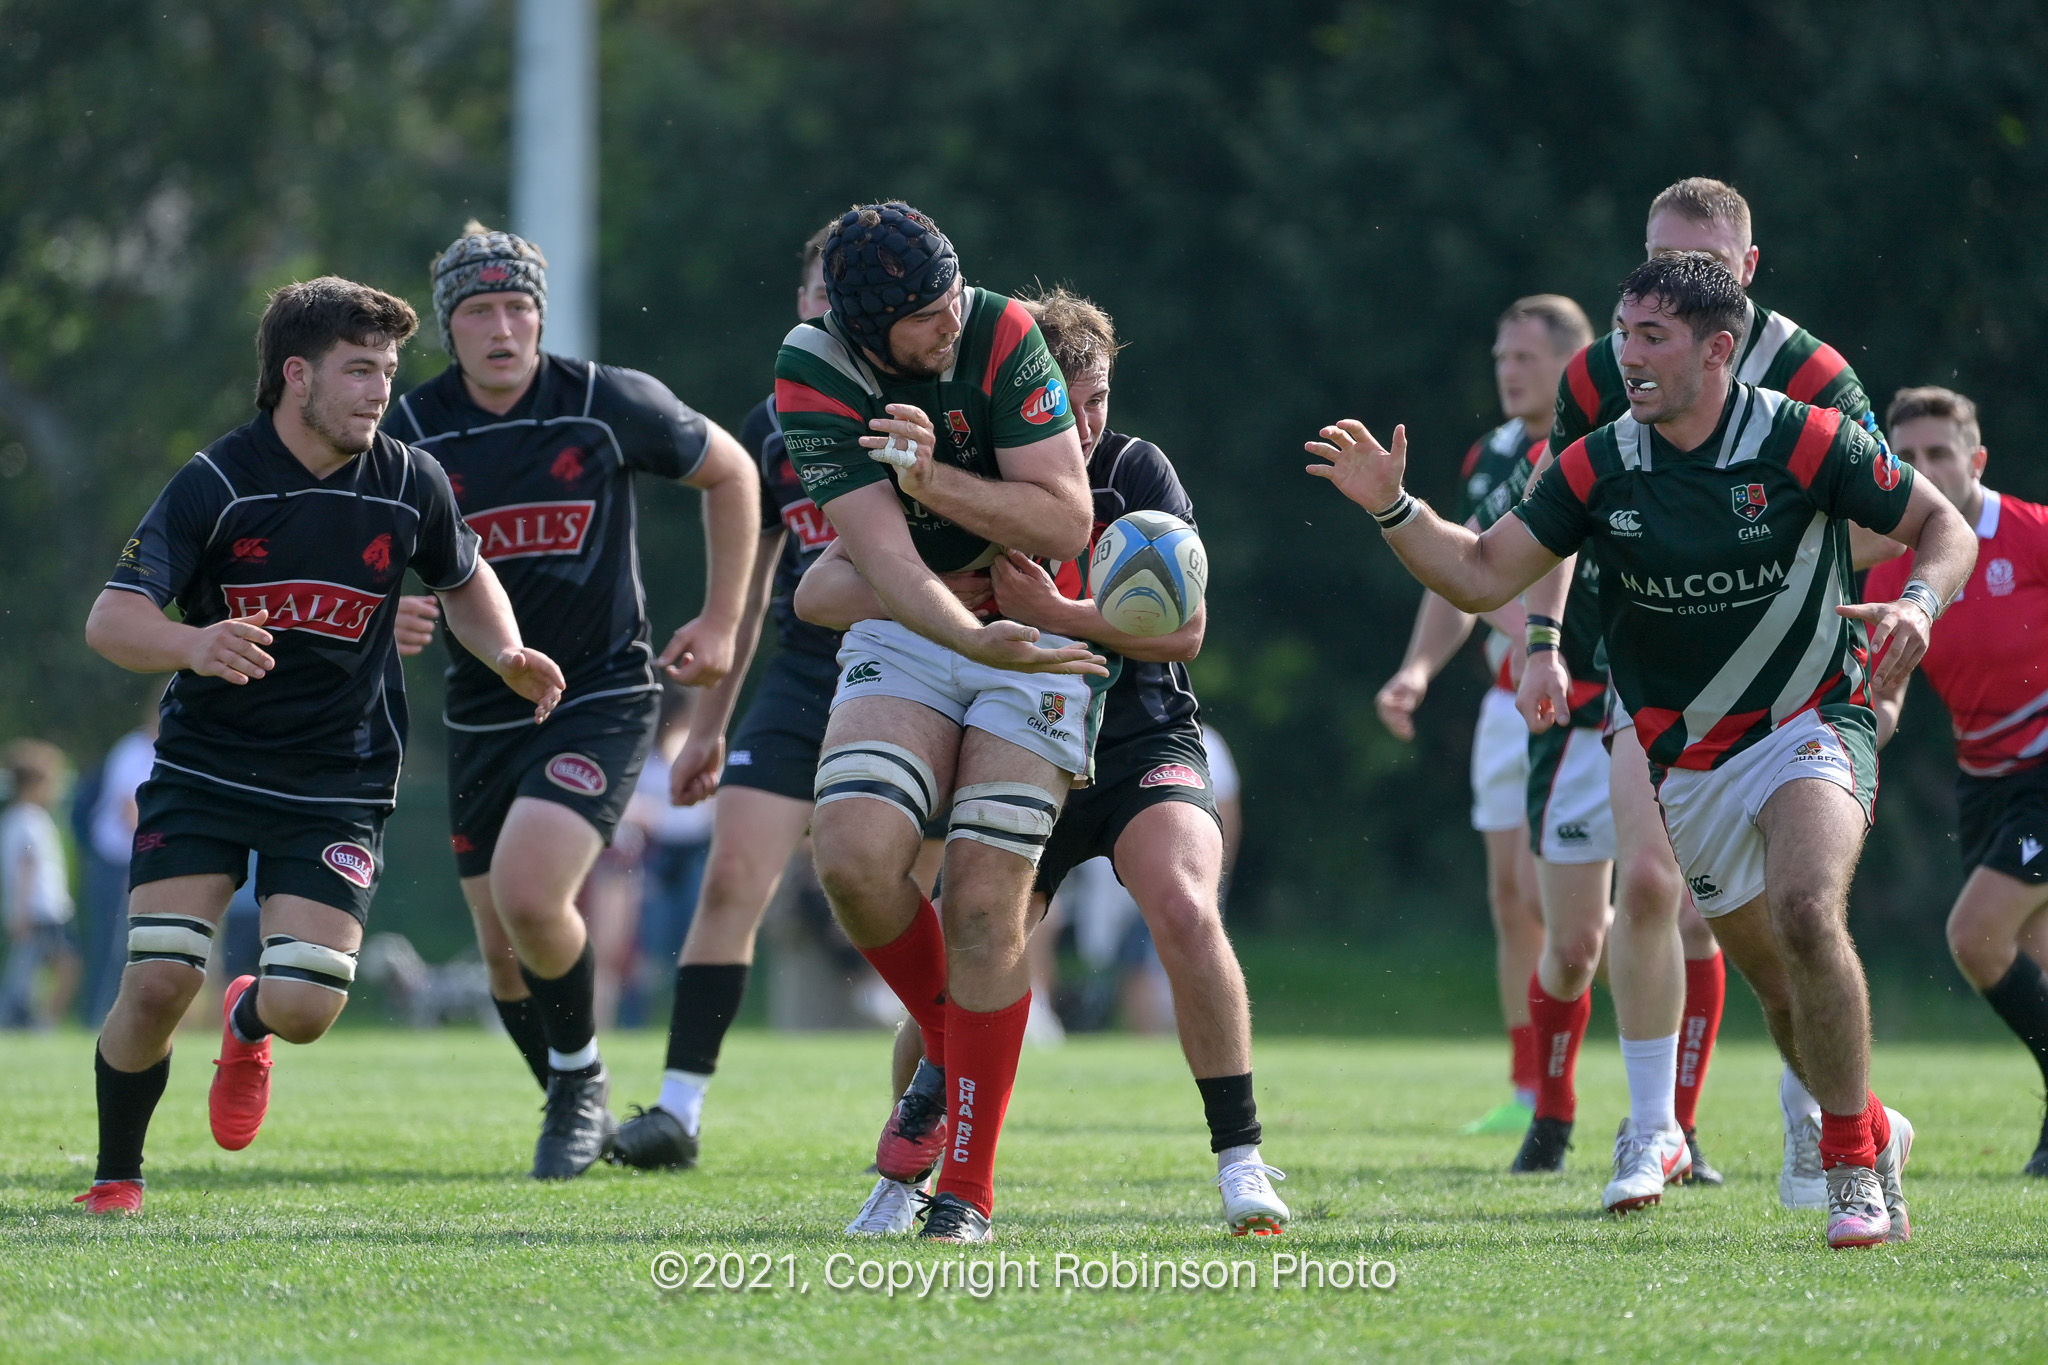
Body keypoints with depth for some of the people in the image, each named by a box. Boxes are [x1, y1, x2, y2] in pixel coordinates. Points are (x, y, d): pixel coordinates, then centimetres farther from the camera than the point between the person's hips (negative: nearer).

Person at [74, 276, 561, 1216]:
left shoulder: (410, 485, -3)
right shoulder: (216, 483, -12)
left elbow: (463, 582, 18)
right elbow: (110, 620, -17)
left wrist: (508, 657, -2)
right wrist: (193, 645, -38)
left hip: (339, 785, 2)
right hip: (203, 772, -2)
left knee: (307, 1007, -12)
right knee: (157, 985, -14)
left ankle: (248, 1024, 28)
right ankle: (116, 1175, 10)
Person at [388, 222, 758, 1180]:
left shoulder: (611, 404, -9)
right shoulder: (413, 432, -5)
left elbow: (730, 472, 7)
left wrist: (722, 623, 3)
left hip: (603, 695, -3)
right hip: (481, 710, 4)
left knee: (527, 895, -23)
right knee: (503, 955, 5)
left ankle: (581, 1077, 3)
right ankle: (574, 1107, 30)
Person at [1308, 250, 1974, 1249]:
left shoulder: (1805, 442, -12)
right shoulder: (1598, 469, -4)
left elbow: (1943, 525, -3)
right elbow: (1481, 576, -3)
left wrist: (1919, 604, -23)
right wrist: (1392, 508, -17)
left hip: (1810, 722, -4)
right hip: (1686, 763, 4)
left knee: (1805, 913, -28)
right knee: (1775, 977, 10)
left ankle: (1852, 1168, -17)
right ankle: (1873, 1133, 37)